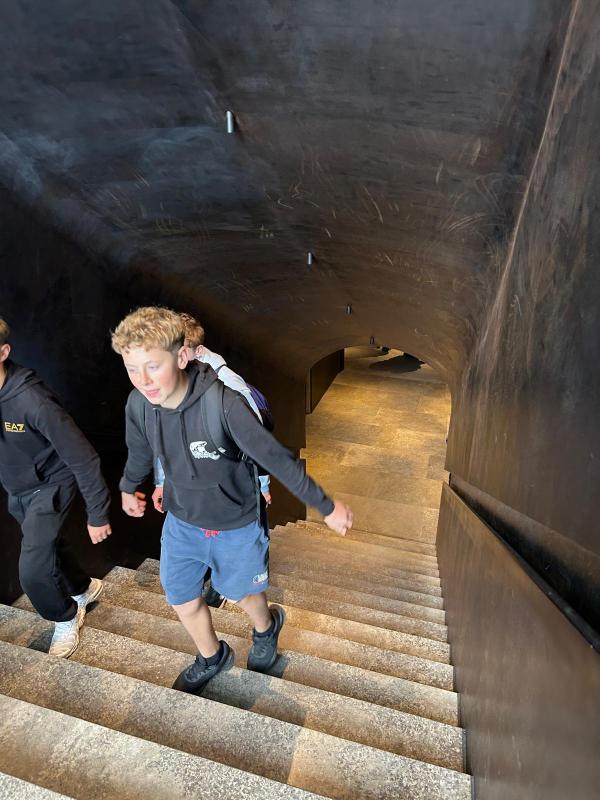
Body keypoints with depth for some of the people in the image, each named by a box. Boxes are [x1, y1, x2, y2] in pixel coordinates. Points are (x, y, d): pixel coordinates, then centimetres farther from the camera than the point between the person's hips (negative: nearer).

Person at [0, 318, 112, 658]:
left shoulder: (31, 400, -34)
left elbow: (83, 457, -28)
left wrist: (98, 514, -21)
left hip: (50, 486, -7)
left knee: (32, 570, -8)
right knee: (47, 546, 23)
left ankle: (67, 617, 23)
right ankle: (85, 587, 52)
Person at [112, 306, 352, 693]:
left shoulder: (224, 404, -36)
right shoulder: (139, 404, -18)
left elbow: (277, 458, -27)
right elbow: (140, 452, 5)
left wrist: (327, 506, -18)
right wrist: (129, 488, 24)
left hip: (235, 525, -4)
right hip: (181, 521, 4)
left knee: (241, 594, 21)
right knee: (183, 601, 18)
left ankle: (266, 625, 59)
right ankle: (212, 657, 51)